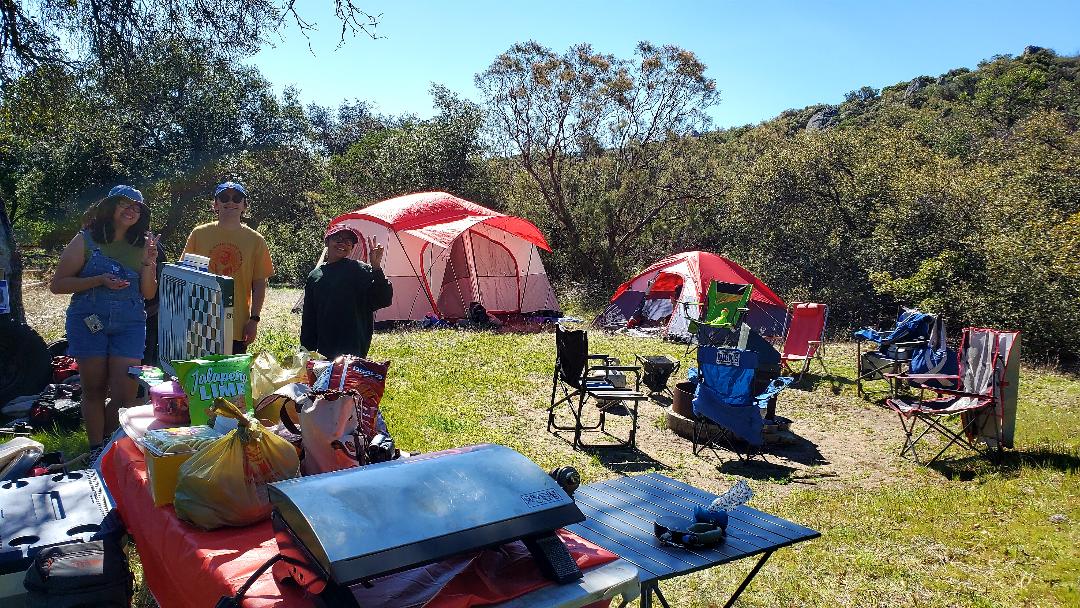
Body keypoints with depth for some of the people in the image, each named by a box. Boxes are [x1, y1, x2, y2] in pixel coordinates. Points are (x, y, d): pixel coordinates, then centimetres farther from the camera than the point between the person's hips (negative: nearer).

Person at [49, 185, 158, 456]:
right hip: (89, 323, -2)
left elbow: (148, 294, 6)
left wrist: (149, 263, -9)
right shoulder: (85, 241, -2)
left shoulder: (142, 245, 6)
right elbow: (57, 284, -4)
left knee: (125, 395, -4)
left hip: (130, 325, 2)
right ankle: (96, 452, 21)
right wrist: (100, 280, -16)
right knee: (94, 391, 8)